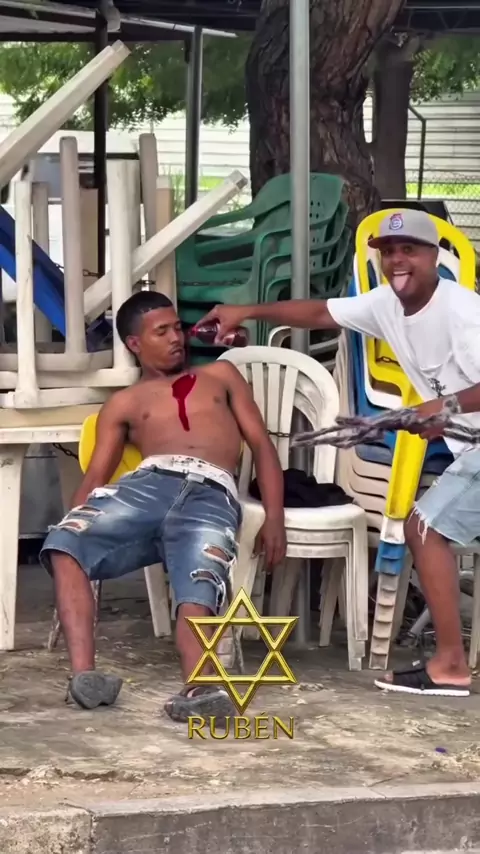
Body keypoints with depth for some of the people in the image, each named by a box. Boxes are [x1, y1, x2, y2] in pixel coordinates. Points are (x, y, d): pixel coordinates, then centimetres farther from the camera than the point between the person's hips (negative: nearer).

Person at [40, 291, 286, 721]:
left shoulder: (220, 374, 33)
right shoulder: (124, 404, 30)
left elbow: (262, 445, 23)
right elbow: (95, 477, 18)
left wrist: (274, 518, 5)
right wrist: (77, 523, -4)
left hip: (211, 495, -1)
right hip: (148, 483, 1)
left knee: (198, 586, -35)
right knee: (65, 543, -33)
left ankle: (198, 690, -63)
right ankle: (84, 673, -46)